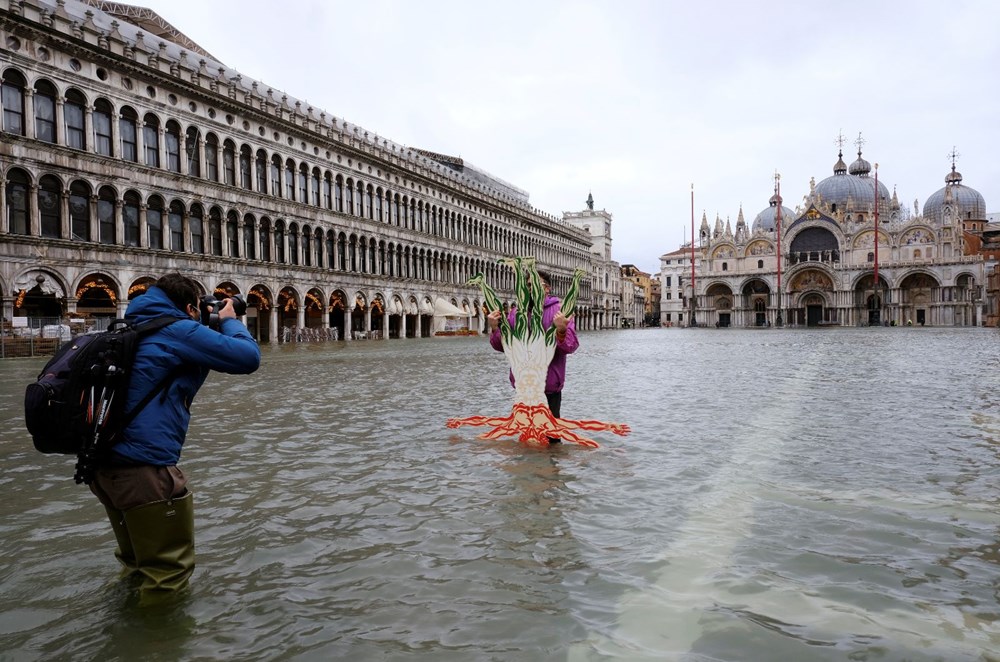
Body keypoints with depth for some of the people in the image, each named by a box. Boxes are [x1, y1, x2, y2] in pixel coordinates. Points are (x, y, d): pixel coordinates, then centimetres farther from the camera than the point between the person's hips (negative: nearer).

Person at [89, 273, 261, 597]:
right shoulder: (180, 330, -8)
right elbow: (249, 357, -11)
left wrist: (203, 327, 25)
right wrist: (229, 320, 7)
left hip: (105, 463, 10)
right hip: (144, 467, -9)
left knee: (138, 562, 27)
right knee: (168, 574, 2)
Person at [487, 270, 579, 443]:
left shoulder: (559, 311, -7)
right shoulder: (516, 312, 5)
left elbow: (571, 346, -15)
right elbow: (502, 346, 5)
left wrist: (561, 330, -35)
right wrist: (494, 328, -13)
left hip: (550, 385, -4)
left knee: (551, 433, 8)